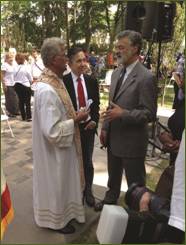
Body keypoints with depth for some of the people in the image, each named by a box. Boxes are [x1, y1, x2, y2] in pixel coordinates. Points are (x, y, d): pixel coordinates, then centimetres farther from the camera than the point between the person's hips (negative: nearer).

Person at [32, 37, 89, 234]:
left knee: (61, 181, 26)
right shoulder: (47, 90, -30)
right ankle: (56, 219, 38)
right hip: (54, 150, -9)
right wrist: (76, 120, -19)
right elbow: (52, 131, -30)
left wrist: (74, 116, 3)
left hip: (62, 146, 9)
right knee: (55, 183, 13)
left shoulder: (55, 80, 2)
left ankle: (61, 211, 49)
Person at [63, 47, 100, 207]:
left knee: (87, 162, 16)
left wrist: (94, 120, -8)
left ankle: (88, 191, 38)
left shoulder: (92, 81, 2)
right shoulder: (63, 81, -11)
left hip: (88, 127, 3)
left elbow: (96, 104, 6)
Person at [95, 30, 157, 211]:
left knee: (135, 182, 14)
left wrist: (123, 114, -27)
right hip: (113, 137, 7)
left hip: (132, 141, -7)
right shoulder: (116, 73, 7)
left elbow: (150, 114, -18)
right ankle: (110, 199, 50)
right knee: (113, 175, 26)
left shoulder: (146, 77, -18)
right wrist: (105, 128, 10)